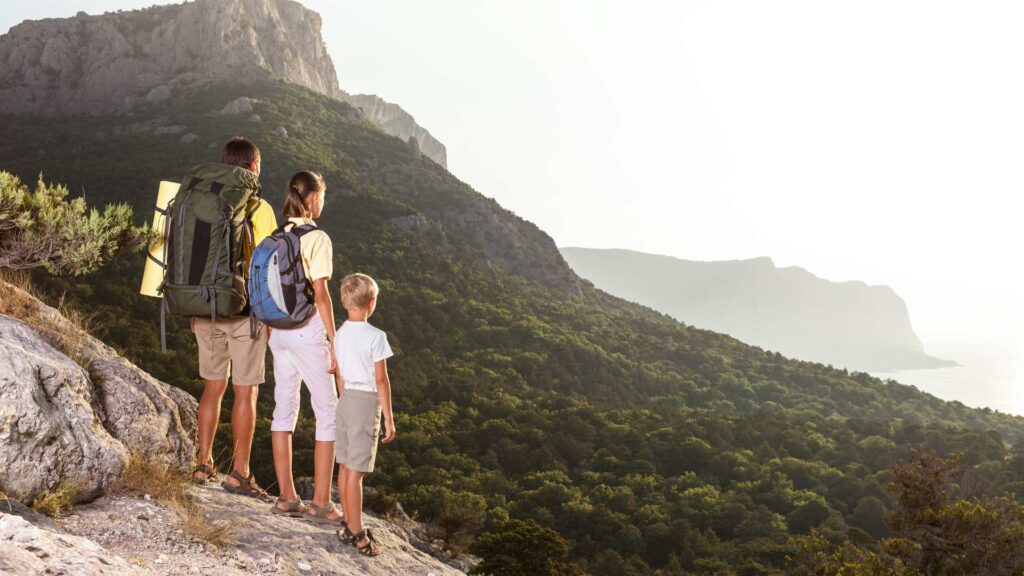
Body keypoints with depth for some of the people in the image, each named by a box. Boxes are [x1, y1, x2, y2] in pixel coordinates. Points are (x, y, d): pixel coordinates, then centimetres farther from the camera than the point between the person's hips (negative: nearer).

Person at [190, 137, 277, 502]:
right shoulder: (259, 209, -8)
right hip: (244, 309, -5)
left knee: (213, 387, 15)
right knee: (246, 392, 2)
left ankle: (204, 465, 20)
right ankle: (239, 473, 4)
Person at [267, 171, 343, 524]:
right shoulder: (317, 238, -11)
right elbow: (321, 295, -14)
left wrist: (272, 333, 18)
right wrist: (334, 343, -10)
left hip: (279, 329, 7)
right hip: (308, 329, -7)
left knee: (284, 409, 11)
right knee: (328, 413, 2)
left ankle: (286, 497, 17)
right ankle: (321, 503, 3)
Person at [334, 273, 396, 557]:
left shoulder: (340, 334, 5)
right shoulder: (375, 336, -14)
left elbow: (341, 377, 12)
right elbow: (381, 380, -13)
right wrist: (389, 418, -7)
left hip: (346, 398, 7)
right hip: (367, 401, -7)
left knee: (345, 466, 13)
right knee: (356, 471, -3)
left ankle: (348, 526, 24)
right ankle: (357, 534, 3)